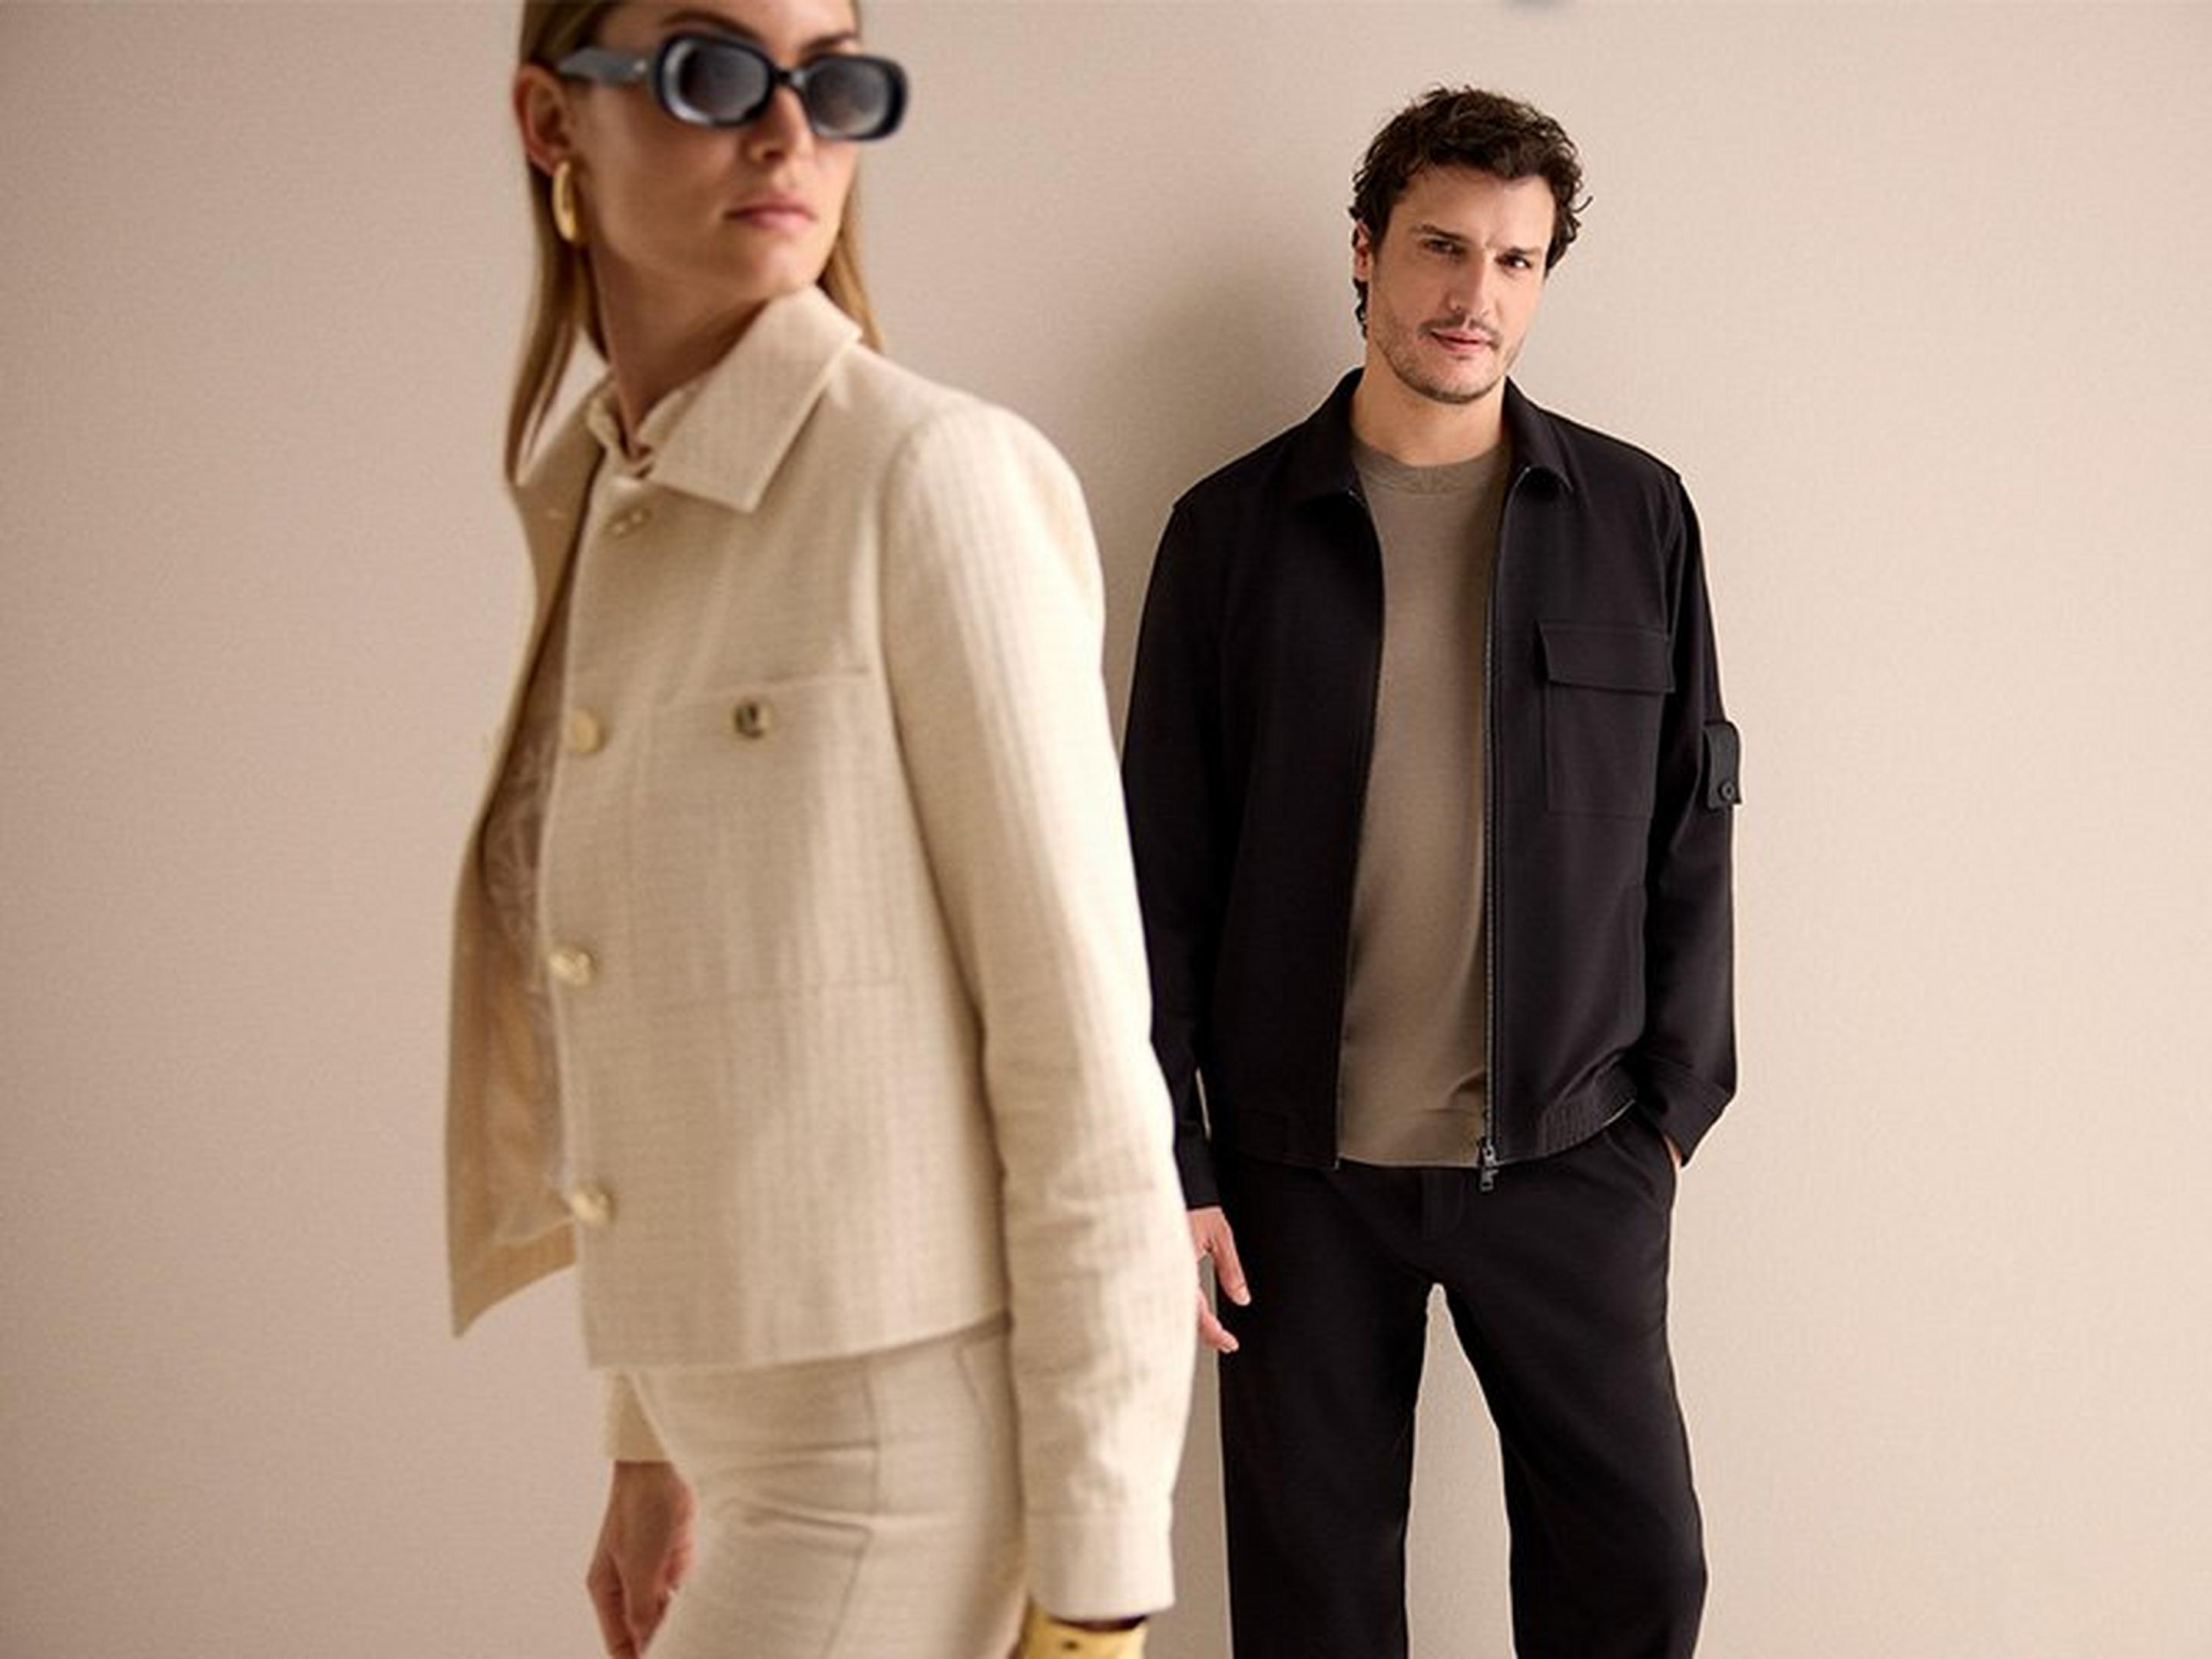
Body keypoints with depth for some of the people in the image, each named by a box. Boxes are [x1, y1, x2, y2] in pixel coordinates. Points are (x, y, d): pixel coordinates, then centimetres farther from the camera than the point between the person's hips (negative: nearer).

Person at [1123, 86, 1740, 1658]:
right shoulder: (1235, 527, 1)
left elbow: (1690, 826, 7)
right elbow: (1165, 870, 1)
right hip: (1303, 1167, 0)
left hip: (1569, 1159, 1)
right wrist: (1174, 1161, -2)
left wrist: (1673, 1102, 3)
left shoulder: (1637, 517, 3)